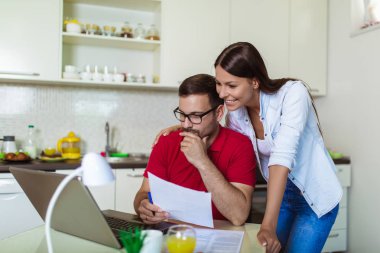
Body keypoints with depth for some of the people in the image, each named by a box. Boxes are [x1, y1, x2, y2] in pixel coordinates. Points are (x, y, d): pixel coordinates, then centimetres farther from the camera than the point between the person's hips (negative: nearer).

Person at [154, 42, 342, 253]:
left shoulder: (293, 93, -25)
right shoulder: (235, 111, -9)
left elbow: (282, 157, -34)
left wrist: (268, 226, -39)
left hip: (316, 197, -5)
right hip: (280, 195, 5)